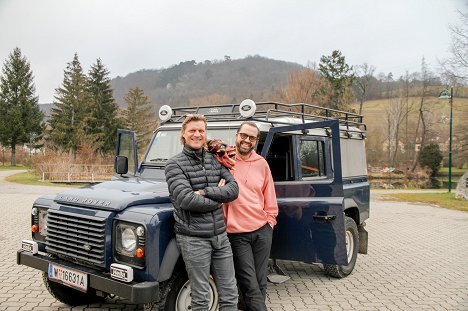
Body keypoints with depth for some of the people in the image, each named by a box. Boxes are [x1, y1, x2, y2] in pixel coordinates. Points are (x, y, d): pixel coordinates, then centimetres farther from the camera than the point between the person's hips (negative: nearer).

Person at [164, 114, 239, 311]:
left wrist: (205, 192, -14)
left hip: (221, 236, 5)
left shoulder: (215, 160, 9)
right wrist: (218, 199, -8)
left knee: (230, 295, 12)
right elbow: (185, 199, -19)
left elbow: (234, 189, -1)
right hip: (194, 239, -5)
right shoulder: (174, 165, -6)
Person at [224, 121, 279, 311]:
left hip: (262, 231, 4)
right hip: (237, 233, -3)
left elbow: (269, 198, 12)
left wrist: (270, 221, 8)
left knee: (260, 283, 12)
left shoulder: (261, 164, 6)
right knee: (250, 287, -1)